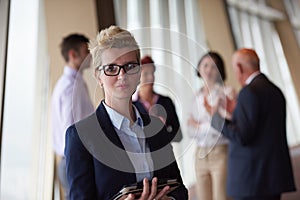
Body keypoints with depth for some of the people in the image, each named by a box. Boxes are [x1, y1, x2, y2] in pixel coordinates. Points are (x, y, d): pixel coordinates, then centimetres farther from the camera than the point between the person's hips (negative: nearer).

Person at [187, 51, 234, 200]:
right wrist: (209, 126, -10)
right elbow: (191, 131, 8)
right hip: (201, 156, 6)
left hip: (221, 154, -5)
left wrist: (200, 126, -4)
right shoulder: (198, 97, 12)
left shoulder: (226, 92, -6)